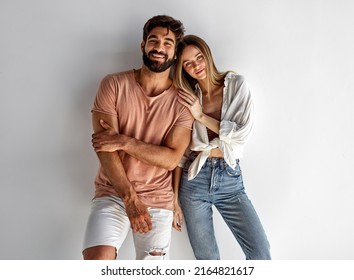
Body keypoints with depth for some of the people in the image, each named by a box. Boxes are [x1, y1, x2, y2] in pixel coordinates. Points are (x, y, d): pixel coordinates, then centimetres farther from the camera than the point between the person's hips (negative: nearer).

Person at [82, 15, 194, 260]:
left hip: (158, 201, 1)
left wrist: (124, 141, -18)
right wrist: (130, 198, -19)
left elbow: (172, 159, -9)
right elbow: (105, 147, -11)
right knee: (97, 258, -22)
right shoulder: (114, 85, -4)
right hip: (113, 194, -1)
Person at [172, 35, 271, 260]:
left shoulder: (237, 84, 0)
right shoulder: (188, 97, 4)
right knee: (206, 257, 6)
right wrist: (175, 198, 4)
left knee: (261, 253, -7)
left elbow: (242, 134, -10)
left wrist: (201, 116, -12)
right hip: (194, 179, 1)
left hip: (230, 179, -1)